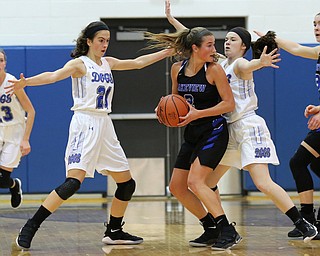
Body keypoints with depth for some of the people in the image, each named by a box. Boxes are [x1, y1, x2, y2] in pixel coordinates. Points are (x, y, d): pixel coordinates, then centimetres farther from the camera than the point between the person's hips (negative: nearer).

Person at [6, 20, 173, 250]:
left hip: (104, 127, 8)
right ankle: (30, 228, -19)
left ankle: (114, 232, 25)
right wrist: (26, 82, -40)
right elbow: (54, 76, -22)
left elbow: (137, 63, 26)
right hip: (85, 125, -8)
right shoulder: (80, 63, -6)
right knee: (74, 181, -22)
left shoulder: (107, 63, 15)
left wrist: (167, 52, 28)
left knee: (127, 183, 10)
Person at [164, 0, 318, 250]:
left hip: (249, 125, -9)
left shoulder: (241, 64, -8)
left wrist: (261, 62, -58)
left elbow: (249, 65, -33)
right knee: (206, 182, 5)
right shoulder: (221, 63, 14)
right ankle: (219, 231, 13)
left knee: (263, 183, -19)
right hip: (230, 128, 9)